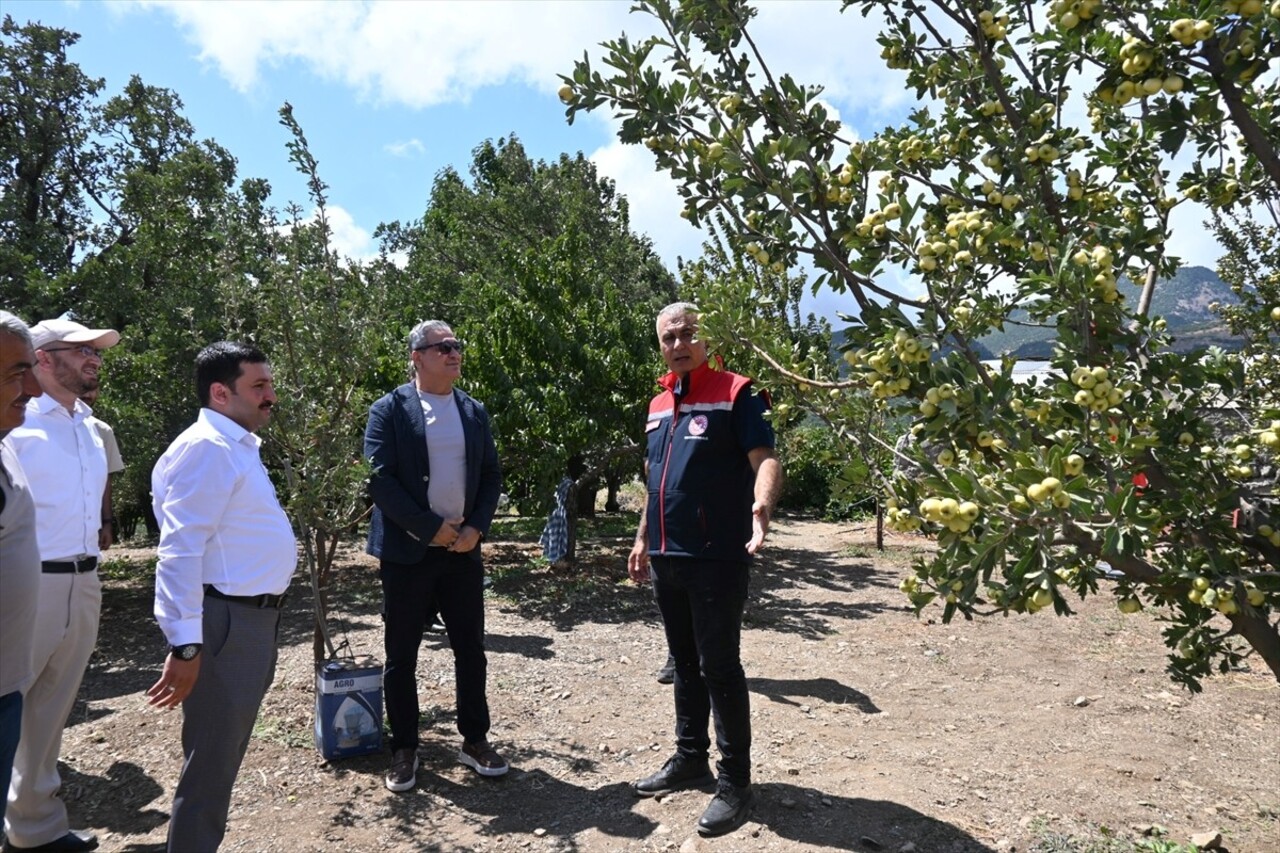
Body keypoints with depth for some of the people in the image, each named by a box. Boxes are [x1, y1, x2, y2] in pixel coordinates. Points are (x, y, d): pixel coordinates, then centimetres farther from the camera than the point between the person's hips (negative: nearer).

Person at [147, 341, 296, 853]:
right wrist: (185, 645, -27)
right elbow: (180, 551, -25)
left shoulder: (239, 446, 14)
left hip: (253, 618, 10)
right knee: (210, 762, 2)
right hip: (226, 623, -10)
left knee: (225, 754, 23)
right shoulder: (208, 447, -18)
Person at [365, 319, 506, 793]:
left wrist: (476, 528, -6)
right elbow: (380, 480, -12)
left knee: (471, 649, 10)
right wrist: (434, 528, -15)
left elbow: (491, 477, 9)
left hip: (463, 549, 4)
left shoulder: (474, 412, 9)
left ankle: (475, 739, 25)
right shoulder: (389, 411, -5)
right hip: (407, 552, -3)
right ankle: (404, 749, 22)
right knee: (401, 655, 7)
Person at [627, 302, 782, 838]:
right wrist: (643, 539, 21)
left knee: (719, 667, -1)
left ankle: (734, 781, 12)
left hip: (717, 557, -7)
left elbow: (764, 458, -18)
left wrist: (761, 506, -37)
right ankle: (689, 758, 32)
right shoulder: (658, 406, 14)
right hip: (667, 557, 7)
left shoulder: (735, 393, -7)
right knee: (684, 664, 17)